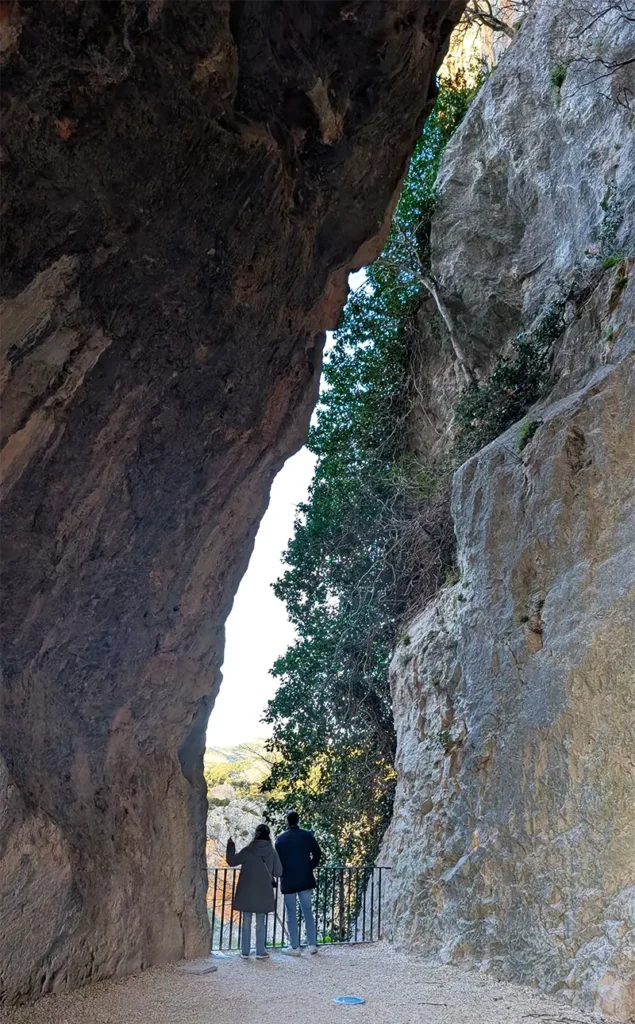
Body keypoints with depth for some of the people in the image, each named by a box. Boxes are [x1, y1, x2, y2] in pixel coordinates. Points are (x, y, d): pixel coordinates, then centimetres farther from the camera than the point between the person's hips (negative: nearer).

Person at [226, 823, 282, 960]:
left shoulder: (248, 851, -9)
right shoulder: (272, 852, -6)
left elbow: (231, 861, 0)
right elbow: (278, 872, -1)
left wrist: (231, 846, 10)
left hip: (246, 893, 0)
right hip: (263, 893, 0)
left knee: (246, 922, 9)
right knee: (261, 923, 10)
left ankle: (245, 952, 12)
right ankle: (260, 952, 11)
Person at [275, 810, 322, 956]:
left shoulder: (281, 838, -8)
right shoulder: (307, 835, -2)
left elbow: (278, 859, -4)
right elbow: (317, 854, 0)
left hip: (288, 880, -2)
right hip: (305, 879, 2)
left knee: (291, 914, 5)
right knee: (308, 911, 12)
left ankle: (295, 947, 7)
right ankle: (312, 944, 13)